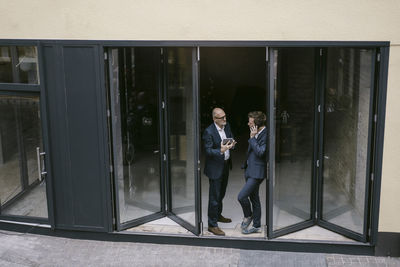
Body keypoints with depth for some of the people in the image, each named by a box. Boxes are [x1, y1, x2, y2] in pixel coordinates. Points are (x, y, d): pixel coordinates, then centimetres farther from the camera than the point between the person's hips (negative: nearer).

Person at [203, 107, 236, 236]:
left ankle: (218, 215, 44)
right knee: (214, 196, -2)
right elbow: (208, 151, -21)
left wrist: (232, 144, -10)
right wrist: (221, 151, -38)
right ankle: (212, 225, 8)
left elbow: (231, 138, 14)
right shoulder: (209, 131, -21)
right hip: (215, 168, -8)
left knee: (221, 193, 24)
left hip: (225, 165, 8)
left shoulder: (226, 126, 1)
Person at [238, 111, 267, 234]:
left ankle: (248, 216, 13)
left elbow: (260, 152, -25)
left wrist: (252, 138, -20)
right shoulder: (256, 133, 9)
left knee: (242, 196, -13)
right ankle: (256, 226, 27)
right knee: (254, 198, 16)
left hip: (257, 172, -9)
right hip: (250, 170, 9)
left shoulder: (266, 135, -18)